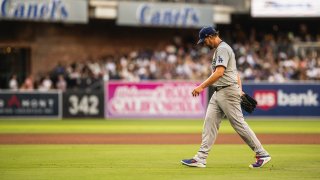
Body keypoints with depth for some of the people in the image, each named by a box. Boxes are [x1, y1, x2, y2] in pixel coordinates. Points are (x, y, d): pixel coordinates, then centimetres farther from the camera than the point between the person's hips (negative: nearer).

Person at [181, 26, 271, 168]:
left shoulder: (222, 49, -12)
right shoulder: (219, 50, 21)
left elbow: (219, 72, -24)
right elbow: (234, 71, 24)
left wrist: (202, 86, -26)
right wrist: (240, 90, 18)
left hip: (228, 91, -10)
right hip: (219, 93, 10)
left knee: (239, 124, -7)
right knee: (209, 122, 3)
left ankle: (262, 155, -1)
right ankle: (201, 158, -1)